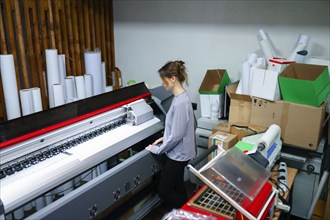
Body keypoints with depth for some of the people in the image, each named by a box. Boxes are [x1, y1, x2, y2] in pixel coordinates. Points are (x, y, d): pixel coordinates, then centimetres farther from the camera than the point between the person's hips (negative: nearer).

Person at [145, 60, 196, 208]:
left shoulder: (180, 103, -28)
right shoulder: (180, 97, 3)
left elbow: (176, 136, -26)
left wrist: (157, 149, -14)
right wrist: (165, 138, 12)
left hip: (177, 155, -9)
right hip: (177, 152, 9)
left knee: (164, 192, 5)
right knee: (177, 188, 22)